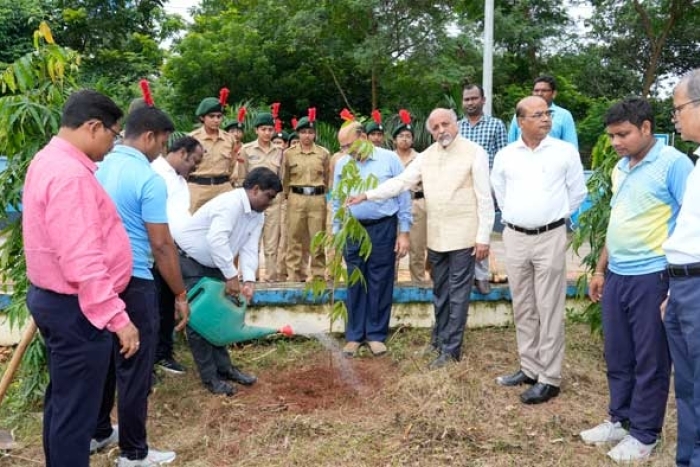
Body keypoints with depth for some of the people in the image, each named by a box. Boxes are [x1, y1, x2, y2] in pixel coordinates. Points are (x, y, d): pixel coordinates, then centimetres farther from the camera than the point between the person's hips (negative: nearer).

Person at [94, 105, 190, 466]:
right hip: (132, 282, -8)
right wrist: (180, 294, -10)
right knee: (134, 366, 4)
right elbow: (161, 245, -19)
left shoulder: (97, 168, 5)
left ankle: (98, 431, 37)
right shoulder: (149, 179, -18)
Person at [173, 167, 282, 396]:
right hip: (189, 261, -9)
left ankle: (224, 367, 25)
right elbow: (217, 240, -40)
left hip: (212, 265, 10)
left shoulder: (257, 216, 2)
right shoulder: (231, 203, -28)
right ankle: (210, 377, 2)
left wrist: (249, 280, -22)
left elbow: (249, 249, -7)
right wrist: (231, 276, -39)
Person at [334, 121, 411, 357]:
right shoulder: (342, 164, 6)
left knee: (380, 283, 4)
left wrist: (404, 233, -4)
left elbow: (404, 197, -1)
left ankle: (376, 335, 17)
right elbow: (337, 202, 12)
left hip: (383, 229, -2)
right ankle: (354, 335, 18)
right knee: (355, 283, 7)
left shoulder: (389, 159, -3)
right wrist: (336, 234, 10)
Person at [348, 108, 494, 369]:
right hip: (436, 236, 6)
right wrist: (367, 195, -2)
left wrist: (483, 237, -13)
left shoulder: (474, 152, -7)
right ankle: (439, 339, 29)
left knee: (457, 293, 0)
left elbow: (485, 198, -9)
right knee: (440, 291, 15)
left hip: (463, 236, -5)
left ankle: (451, 349, 7)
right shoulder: (427, 156, 9)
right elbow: (401, 182, 7)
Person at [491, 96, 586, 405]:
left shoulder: (566, 152, -2)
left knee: (549, 309, -1)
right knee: (523, 308, 11)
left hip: (550, 238, -3)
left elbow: (577, 193, 5)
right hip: (515, 237, 3)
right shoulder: (505, 156, 4)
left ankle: (549, 378, 7)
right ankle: (529, 368, 24)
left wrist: (555, 217, 9)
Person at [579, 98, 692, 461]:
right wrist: (600, 269, 18)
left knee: (650, 360, 6)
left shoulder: (673, 164, -11)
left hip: (652, 277, -7)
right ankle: (620, 419, 32)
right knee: (617, 356, 16)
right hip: (617, 277, 7)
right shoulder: (620, 168, 13)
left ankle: (644, 434, 21)